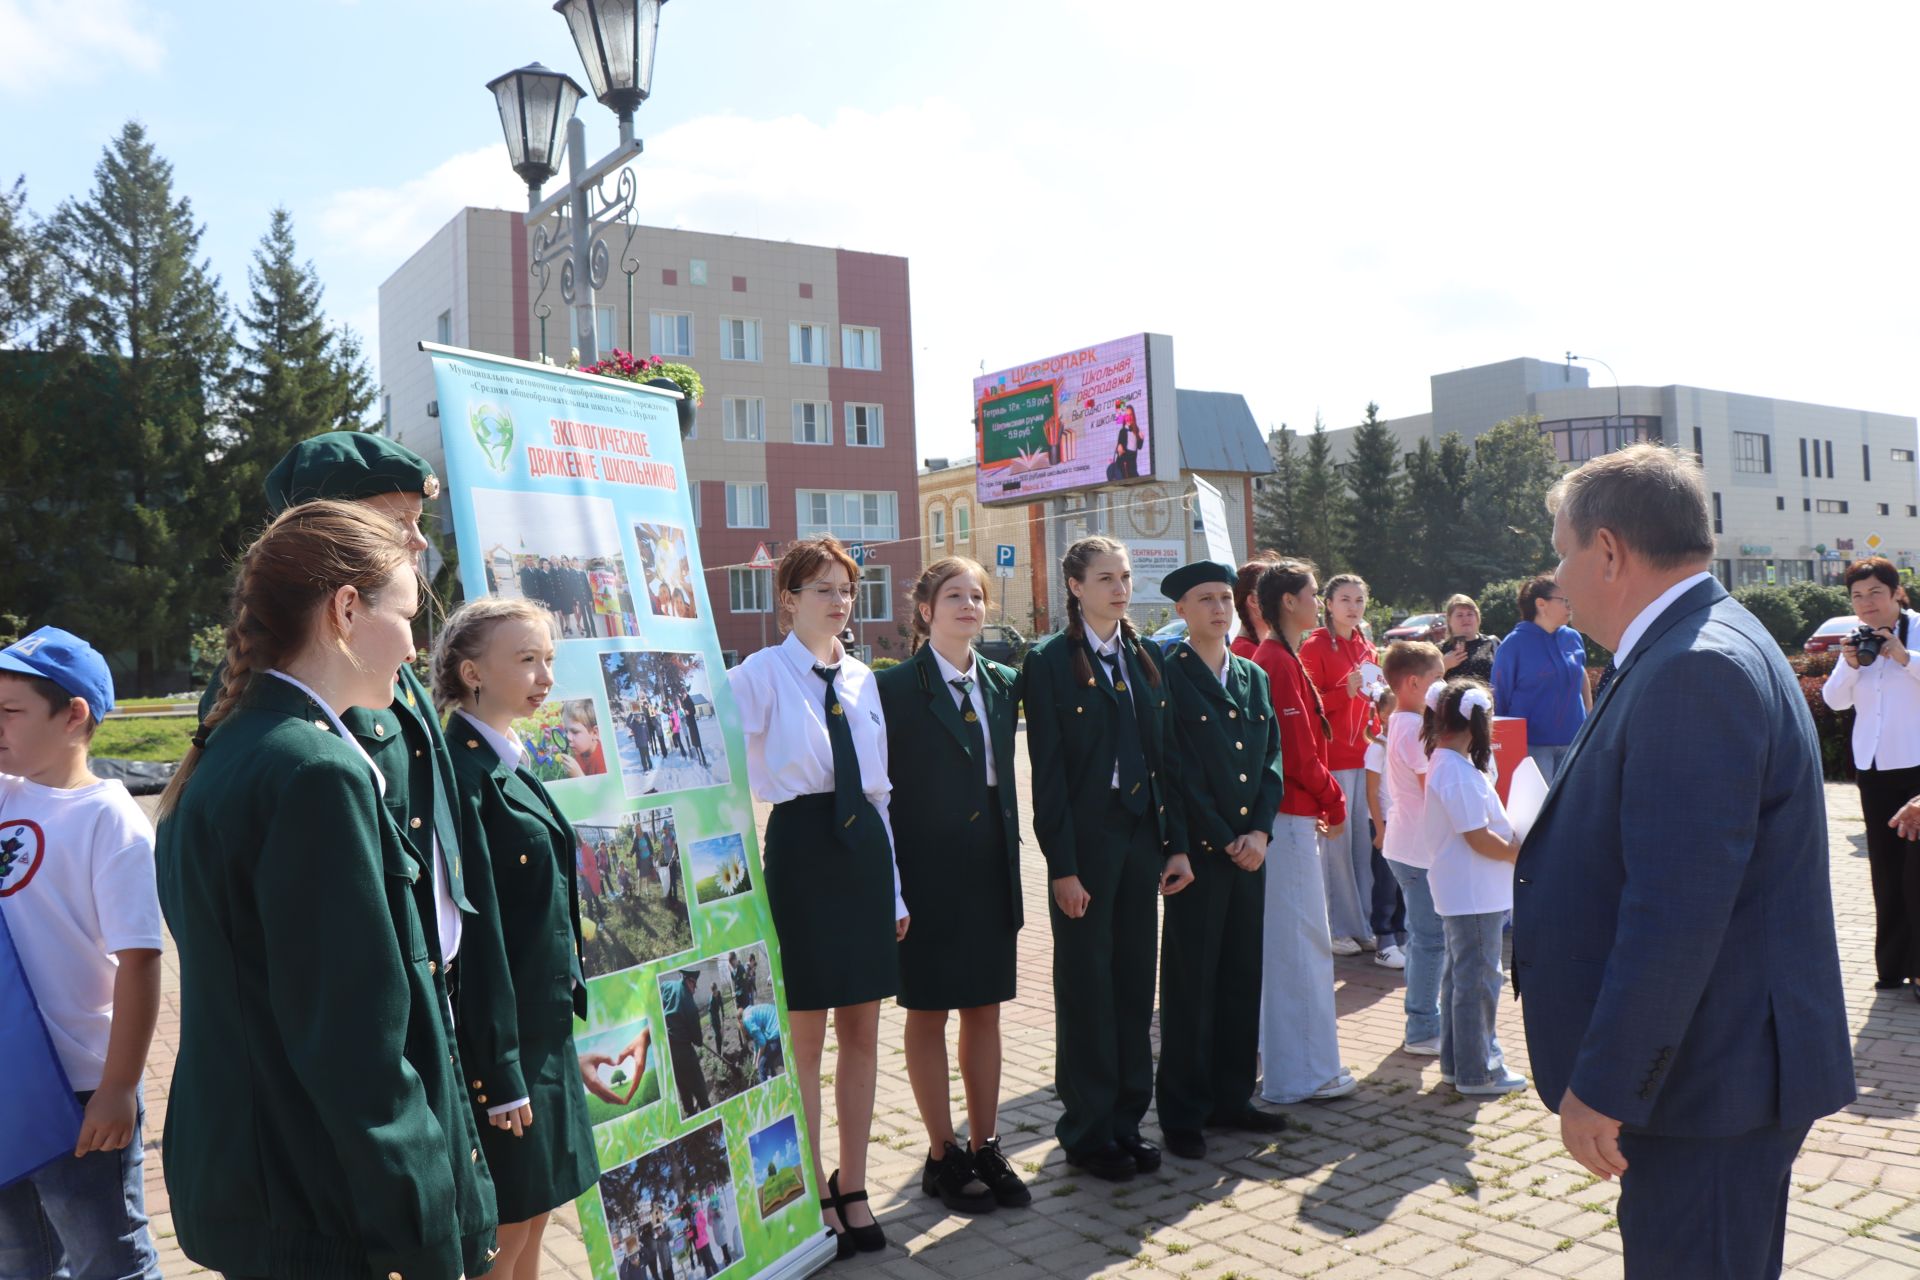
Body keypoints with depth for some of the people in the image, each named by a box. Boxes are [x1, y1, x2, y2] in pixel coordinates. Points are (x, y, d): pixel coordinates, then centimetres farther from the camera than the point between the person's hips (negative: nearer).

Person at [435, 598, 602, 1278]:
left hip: (543, 1030, 9)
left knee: (532, 1219, 19)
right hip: (497, 1038, -9)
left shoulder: (511, 762, 9)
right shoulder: (463, 773, -19)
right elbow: (476, 929, -21)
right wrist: (498, 1076, -20)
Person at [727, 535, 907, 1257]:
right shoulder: (759, 675, -6)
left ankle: (853, 1189, 26)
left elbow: (880, 789, 14)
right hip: (799, 850, -5)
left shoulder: (862, 679, 12)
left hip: (866, 847, 5)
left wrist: (896, 889, 13)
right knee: (803, 1035, 5)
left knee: (862, 1031, 11)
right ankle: (813, 1196, 22)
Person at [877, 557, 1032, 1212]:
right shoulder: (895, 686, -9)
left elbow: (1004, 781, 12)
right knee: (928, 1012, 7)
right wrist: (890, 885, -12)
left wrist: (1012, 870, 9)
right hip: (928, 870, -5)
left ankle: (986, 1147, 25)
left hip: (990, 869, 5)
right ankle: (943, 1155, 20)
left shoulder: (1002, 683, 7)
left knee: (986, 1009, 12)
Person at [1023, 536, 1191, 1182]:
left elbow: (1163, 756, 10)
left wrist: (1176, 844, 4)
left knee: (1135, 980, 12)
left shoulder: (1145, 657, 10)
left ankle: (1127, 1117, 25)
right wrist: (1063, 866, -14)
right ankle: (1087, 1129, 18)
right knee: (1085, 984, 5)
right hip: (1086, 841, -5)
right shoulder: (1050, 661, -7)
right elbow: (1047, 771, -10)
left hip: (1141, 837, 5)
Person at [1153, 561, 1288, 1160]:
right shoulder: (1167, 676, -6)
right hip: (1198, 852, -6)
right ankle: (1183, 1112, 12)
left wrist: (1259, 831, -3)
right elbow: (1175, 771, -10)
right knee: (1190, 982, 1)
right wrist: (1223, 841, -11)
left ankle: (1231, 1098, 25)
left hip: (1249, 848, 6)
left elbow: (1272, 759, 11)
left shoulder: (1254, 677, 14)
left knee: (1243, 977, 12)